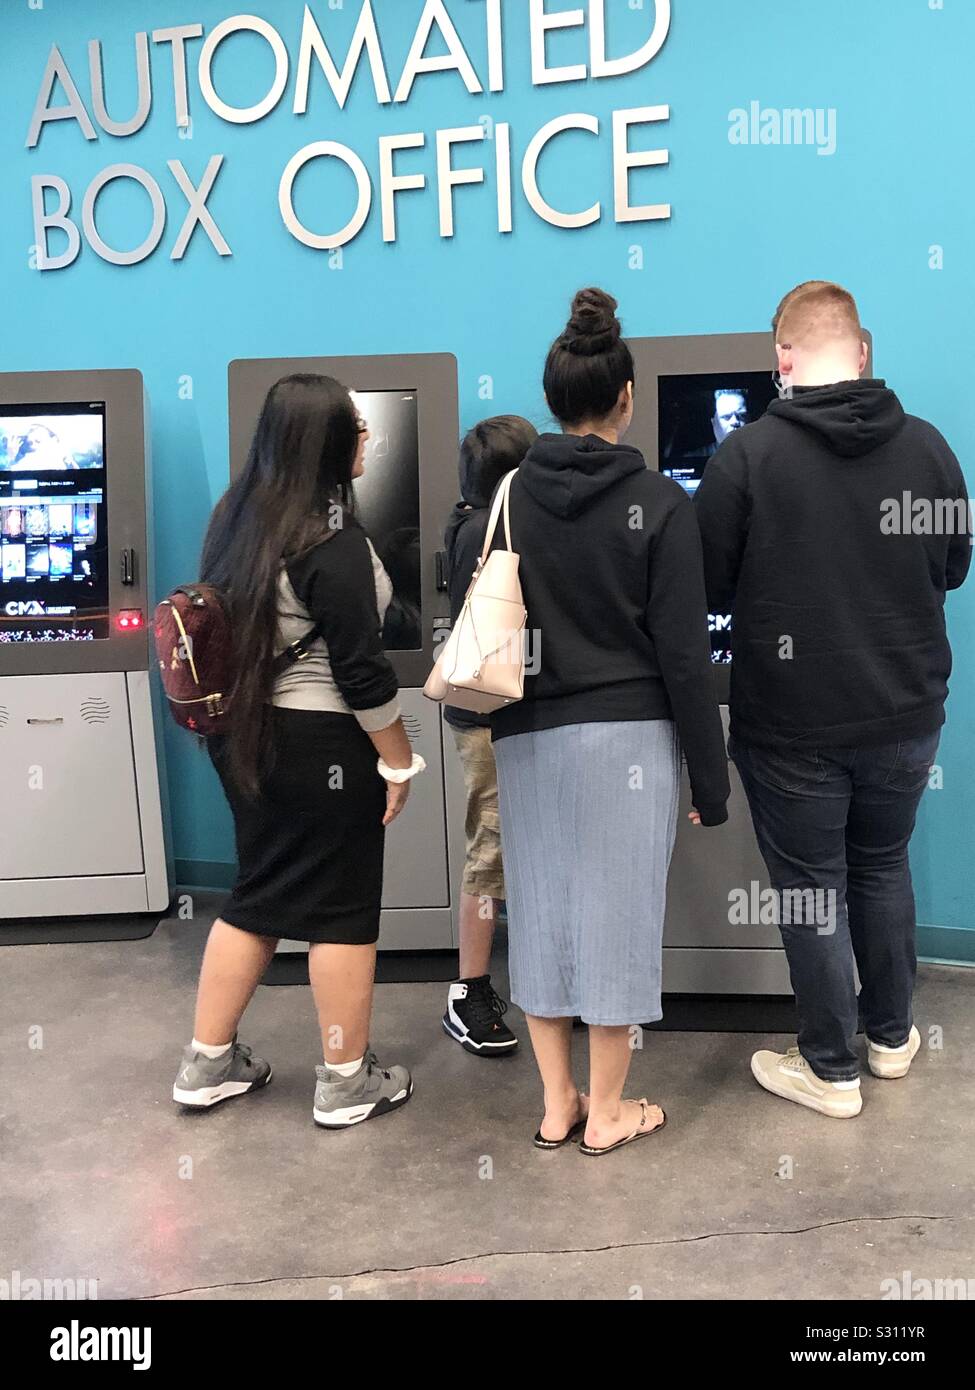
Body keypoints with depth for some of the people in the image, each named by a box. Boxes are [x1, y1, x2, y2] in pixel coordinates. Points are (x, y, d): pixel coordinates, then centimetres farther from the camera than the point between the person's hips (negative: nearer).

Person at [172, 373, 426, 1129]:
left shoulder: (238, 517, 6)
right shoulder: (335, 543, -19)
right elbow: (359, 668, -19)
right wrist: (398, 759, -10)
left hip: (246, 732, 8)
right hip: (319, 743, -8)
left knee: (260, 893, 18)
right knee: (340, 905, 5)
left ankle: (209, 1061, 28)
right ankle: (347, 1080, 19)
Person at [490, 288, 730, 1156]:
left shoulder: (507, 499, 1)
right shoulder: (659, 503, -8)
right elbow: (685, 656, -9)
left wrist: (494, 725, 15)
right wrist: (711, 775, -2)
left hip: (529, 739, 3)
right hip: (628, 735, -3)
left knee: (542, 908, 13)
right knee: (616, 911, 7)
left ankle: (557, 1104, 27)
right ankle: (606, 1112, 22)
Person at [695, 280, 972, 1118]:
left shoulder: (747, 455, -15)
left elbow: (705, 586, -9)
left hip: (793, 724, -4)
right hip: (905, 713, 4)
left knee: (812, 888, 10)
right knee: (883, 868, 22)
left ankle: (832, 1071, 23)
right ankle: (892, 1036, 38)